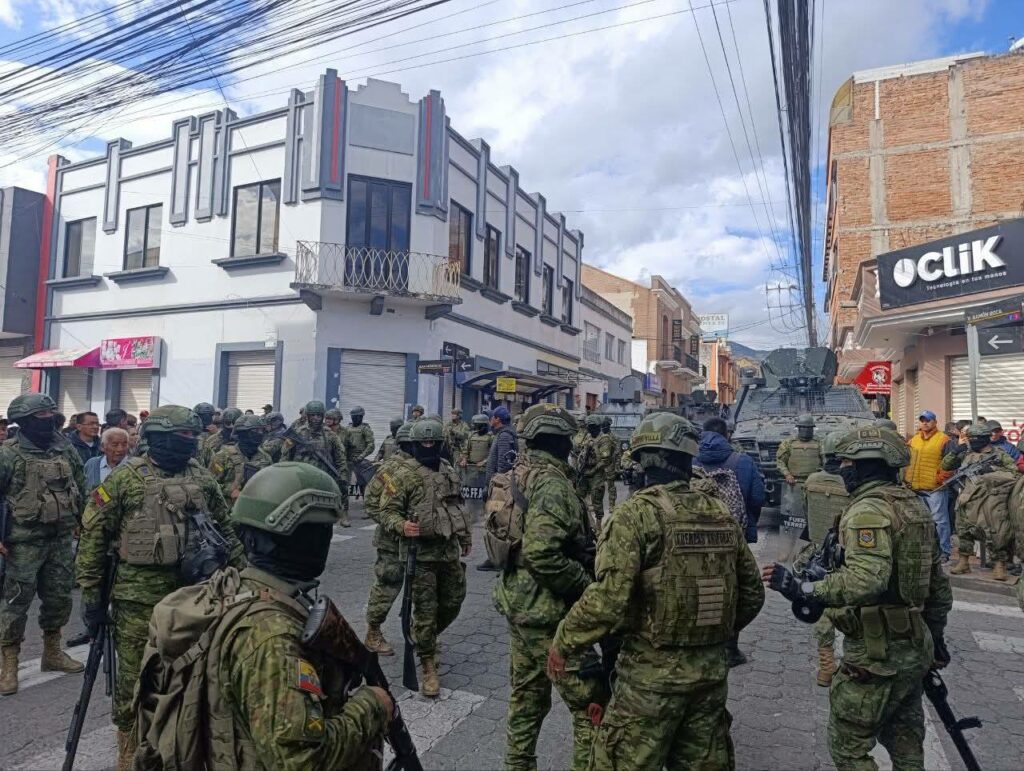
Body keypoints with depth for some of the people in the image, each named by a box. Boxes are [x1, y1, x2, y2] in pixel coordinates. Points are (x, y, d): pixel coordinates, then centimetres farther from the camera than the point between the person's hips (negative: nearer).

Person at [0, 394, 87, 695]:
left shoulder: (66, 450, 4)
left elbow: (81, 487, 15)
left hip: (62, 538, 5)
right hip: (25, 541, -5)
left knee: (59, 598, 14)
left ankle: (52, 652, 30)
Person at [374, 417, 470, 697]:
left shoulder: (449, 471, 10)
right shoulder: (403, 475, -9)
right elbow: (386, 511, -12)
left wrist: (466, 536, 24)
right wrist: (402, 526, -31)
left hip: (450, 551, 6)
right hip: (421, 554, -6)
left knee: (452, 603, 15)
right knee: (425, 610, -1)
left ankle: (427, 639, 43)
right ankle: (428, 666, 14)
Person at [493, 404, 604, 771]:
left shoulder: (520, 475, 8)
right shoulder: (552, 483, -21)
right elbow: (542, 556, -30)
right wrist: (588, 583, -17)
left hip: (518, 602, 10)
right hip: (547, 611, -10)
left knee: (527, 696, 22)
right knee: (591, 700, 3)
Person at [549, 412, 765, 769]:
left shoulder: (635, 513, -16)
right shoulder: (722, 515, 3)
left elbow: (607, 599, -22)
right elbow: (752, 593, 11)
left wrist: (562, 641, -8)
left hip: (652, 673, -6)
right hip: (712, 671, 6)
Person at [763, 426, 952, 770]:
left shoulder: (869, 509, -21)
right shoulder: (915, 504, 9)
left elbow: (867, 578, -37)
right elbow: (938, 583, 16)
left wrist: (803, 589, -37)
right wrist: (935, 636, 26)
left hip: (876, 652, -9)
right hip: (916, 648, 9)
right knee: (906, 743, 23)